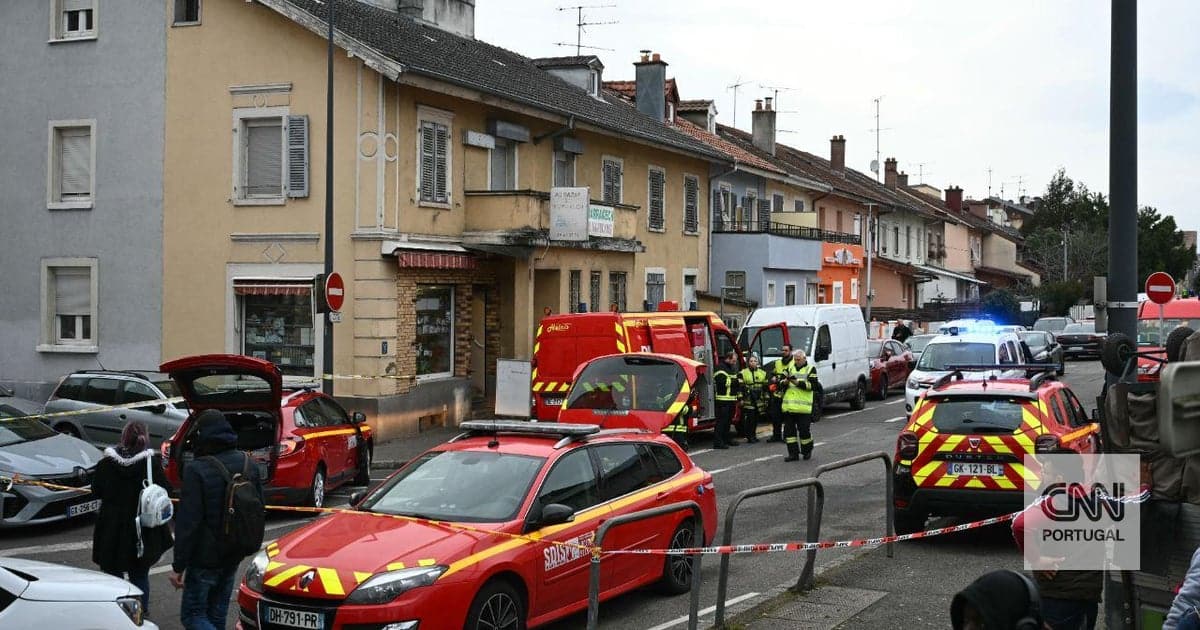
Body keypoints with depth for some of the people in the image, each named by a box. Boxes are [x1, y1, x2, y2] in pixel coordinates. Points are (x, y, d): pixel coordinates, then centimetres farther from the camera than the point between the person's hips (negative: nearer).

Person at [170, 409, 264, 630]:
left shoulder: (197, 470, -19)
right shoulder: (248, 464, 3)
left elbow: (187, 522, -20)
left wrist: (178, 566, -14)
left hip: (205, 557, -7)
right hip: (234, 554, 7)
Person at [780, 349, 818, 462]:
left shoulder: (810, 370, 4)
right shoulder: (790, 368, 17)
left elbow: (813, 386, -9)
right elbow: (782, 385, 14)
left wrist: (797, 382, -16)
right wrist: (786, 382, -9)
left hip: (803, 407, -4)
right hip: (788, 406, 4)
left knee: (804, 429, -3)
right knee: (789, 430, 1)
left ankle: (807, 451, 17)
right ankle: (793, 453, 7)